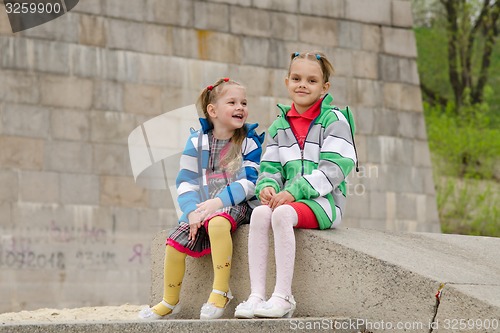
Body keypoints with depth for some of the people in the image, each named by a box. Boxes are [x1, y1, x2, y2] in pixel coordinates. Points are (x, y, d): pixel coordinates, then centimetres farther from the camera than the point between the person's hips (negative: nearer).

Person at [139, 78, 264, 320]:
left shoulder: (249, 142, 1)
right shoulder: (197, 141, 7)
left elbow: (250, 181, -10)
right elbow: (186, 181, 3)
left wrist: (219, 201, -22)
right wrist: (192, 211, -15)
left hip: (236, 205, -4)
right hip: (202, 207, 4)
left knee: (217, 223, -37)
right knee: (176, 242, -15)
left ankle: (221, 292, -29)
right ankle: (169, 302, 7)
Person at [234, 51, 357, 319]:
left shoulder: (333, 120, -1)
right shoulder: (280, 125, 17)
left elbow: (334, 168, -12)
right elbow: (271, 166, 14)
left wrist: (294, 190, -20)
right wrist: (268, 186, -11)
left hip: (323, 200, -5)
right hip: (288, 198, 5)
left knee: (282, 213, -34)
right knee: (260, 213, -27)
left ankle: (283, 297, -33)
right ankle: (256, 295, -30)